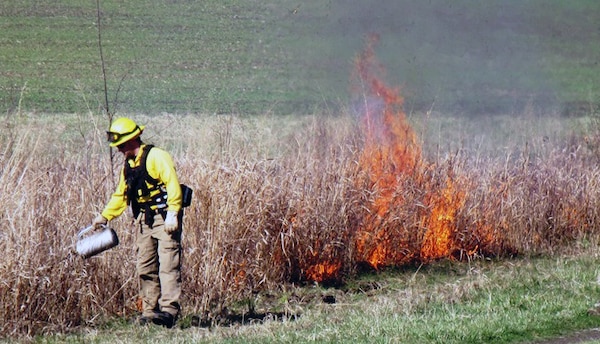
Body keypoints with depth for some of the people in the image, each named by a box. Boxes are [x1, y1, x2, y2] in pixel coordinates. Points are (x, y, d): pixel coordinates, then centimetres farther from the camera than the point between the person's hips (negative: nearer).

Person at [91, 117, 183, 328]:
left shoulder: (156, 157, -10)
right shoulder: (128, 165, 17)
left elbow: (173, 185, -18)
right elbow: (121, 195, 27)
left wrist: (172, 214, -24)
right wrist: (104, 216, 23)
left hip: (164, 218, -9)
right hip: (144, 220, 9)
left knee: (168, 265, -13)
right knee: (145, 268, 5)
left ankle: (169, 310, -20)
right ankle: (150, 311, 8)